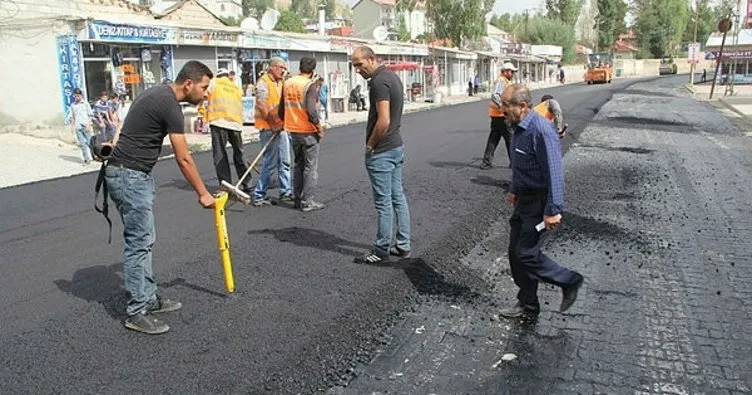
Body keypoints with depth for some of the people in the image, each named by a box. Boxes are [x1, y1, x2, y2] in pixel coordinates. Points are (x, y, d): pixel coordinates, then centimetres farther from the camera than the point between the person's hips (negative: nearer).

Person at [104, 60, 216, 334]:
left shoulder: (160, 95, 13)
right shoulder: (169, 105, -17)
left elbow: (127, 129, 19)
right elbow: (183, 159, -13)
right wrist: (203, 194, -5)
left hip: (137, 175, 10)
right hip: (130, 177, -10)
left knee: (145, 241, 14)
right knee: (139, 243, -6)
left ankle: (149, 298, 23)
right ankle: (137, 313, 2)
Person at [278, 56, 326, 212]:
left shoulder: (287, 83, 6)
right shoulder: (310, 85, -14)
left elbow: (281, 109, 11)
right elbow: (311, 111, -23)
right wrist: (320, 127, -10)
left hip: (293, 131, 7)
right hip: (308, 131, -6)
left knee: (297, 165, 18)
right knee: (311, 167, 2)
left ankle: (297, 199, 22)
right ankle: (307, 202, 5)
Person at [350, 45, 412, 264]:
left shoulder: (379, 82, -18)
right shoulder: (392, 76, 13)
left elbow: (383, 121, -25)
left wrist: (370, 145, -12)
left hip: (381, 151, -10)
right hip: (397, 146, 10)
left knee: (383, 202, -1)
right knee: (398, 197, 14)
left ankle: (381, 251, 9)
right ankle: (403, 246, 23)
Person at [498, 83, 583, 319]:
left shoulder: (540, 130, -23)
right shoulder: (519, 128, 7)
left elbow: (554, 171, -26)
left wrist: (553, 210, -26)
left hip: (540, 200, -10)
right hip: (525, 199, 10)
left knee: (526, 254, -6)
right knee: (515, 253, 12)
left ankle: (569, 281, 16)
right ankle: (527, 305, 25)